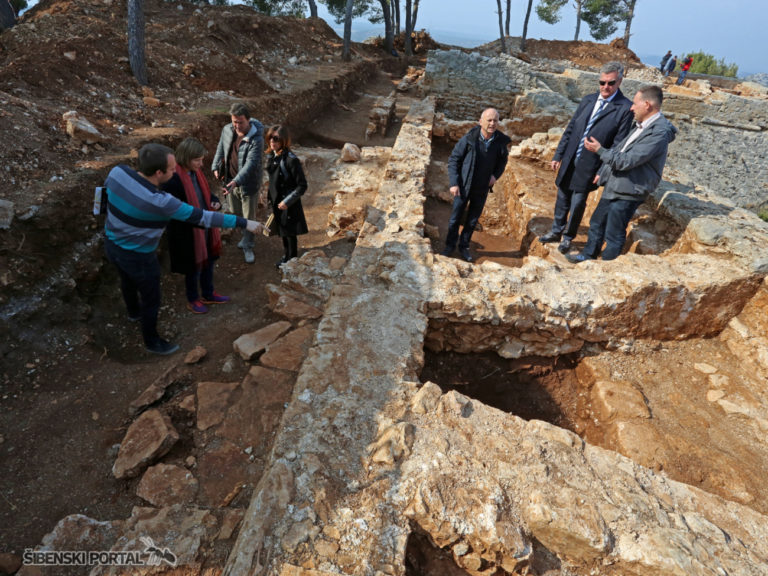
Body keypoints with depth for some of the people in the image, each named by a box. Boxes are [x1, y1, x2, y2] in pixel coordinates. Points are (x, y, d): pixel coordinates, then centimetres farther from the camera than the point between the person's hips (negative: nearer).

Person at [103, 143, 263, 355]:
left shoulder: (118, 172, -18)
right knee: (151, 300, 16)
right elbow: (202, 217, -33)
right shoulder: (160, 202, -37)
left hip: (112, 243, 8)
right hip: (137, 256, -7)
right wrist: (243, 223, -29)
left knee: (127, 280, 35)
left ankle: (134, 311, 65)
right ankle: (152, 341, 39)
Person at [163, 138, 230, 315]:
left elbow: (206, 193, 12)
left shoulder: (196, 171, -3)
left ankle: (208, 294, 46)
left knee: (208, 261, 23)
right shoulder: (172, 180, -27)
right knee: (194, 267, 13)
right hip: (187, 233, -7)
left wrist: (215, 202, -10)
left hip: (205, 228, 8)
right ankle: (193, 300, 39)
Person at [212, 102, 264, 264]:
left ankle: (248, 247, 23)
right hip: (231, 181, 6)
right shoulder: (227, 130, -5)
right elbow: (220, 149, 13)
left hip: (248, 184, -6)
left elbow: (250, 164, -33)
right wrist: (216, 167, 3)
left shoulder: (256, 139, -25)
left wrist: (235, 181, -44)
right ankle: (246, 237, 45)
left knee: (249, 218, 5)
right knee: (236, 213, 21)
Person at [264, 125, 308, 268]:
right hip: (276, 201, 7)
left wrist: (287, 201, -21)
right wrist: (271, 200, 16)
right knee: (282, 231, 22)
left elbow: (302, 185, -21)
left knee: (290, 233, 9)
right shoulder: (271, 156, 0)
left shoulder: (291, 159, -23)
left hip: (289, 205, -7)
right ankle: (286, 256, 42)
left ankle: (291, 260, 29)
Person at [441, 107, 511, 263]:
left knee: (473, 220, 14)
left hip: (482, 189, 3)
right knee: (455, 218, 9)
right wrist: (454, 183, -15)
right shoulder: (469, 139, -17)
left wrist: (496, 175, -7)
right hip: (463, 186, -2)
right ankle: (450, 245, 29)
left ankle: (464, 246, 32)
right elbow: (453, 160, -9)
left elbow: (503, 160, 12)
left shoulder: (500, 141, -8)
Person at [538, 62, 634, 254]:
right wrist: (558, 155, 8)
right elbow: (570, 129, 11)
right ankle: (556, 231, 32)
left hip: (589, 166, -4)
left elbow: (618, 144, -10)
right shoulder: (588, 100, 6)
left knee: (577, 204, 3)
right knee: (562, 199, 14)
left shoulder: (625, 108, -9)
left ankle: (568, 237, 23)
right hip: (569, 161, 5)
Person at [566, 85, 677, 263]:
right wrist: (602, 172, 18)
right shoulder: (642, 126, 8)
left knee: (614, 235, 4)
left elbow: (626, 161, -25)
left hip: (627, 194, -9)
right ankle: (589, 255, 38)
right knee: (596, 224, 21)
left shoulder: (658, 133, -22)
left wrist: (599, 150, -18)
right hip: (613, 186, 9)